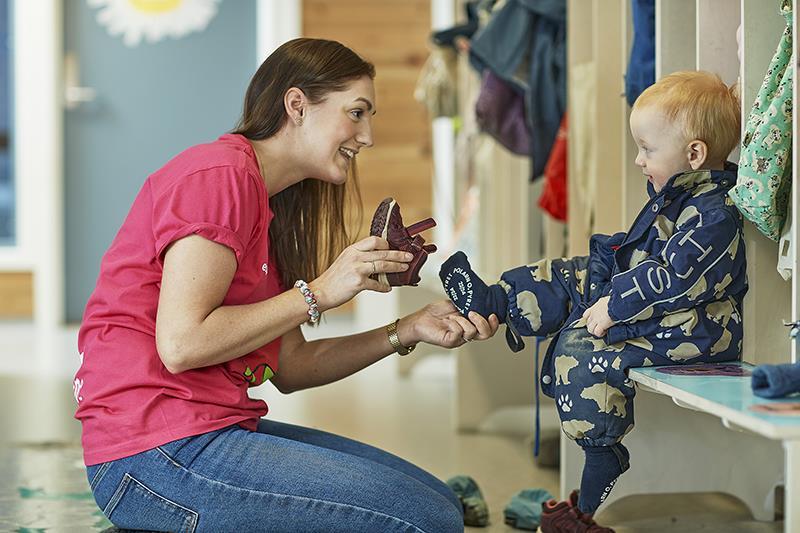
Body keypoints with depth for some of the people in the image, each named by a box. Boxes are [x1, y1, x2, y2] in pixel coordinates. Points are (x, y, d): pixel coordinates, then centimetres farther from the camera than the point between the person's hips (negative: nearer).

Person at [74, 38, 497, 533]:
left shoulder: (265, 204, 20)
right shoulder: (221, 173, -12)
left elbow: (288, 367, 14)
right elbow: (181, 344, -21)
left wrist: (408, 331, 6)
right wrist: (319, 293, -14)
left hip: (212, 430, 10)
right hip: (157, 452, -10)